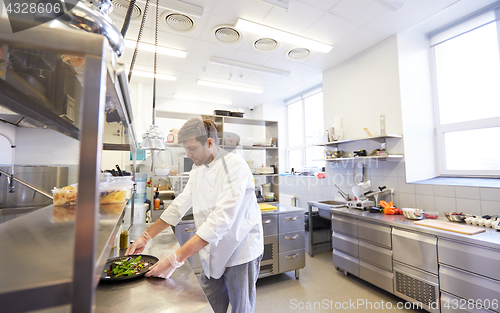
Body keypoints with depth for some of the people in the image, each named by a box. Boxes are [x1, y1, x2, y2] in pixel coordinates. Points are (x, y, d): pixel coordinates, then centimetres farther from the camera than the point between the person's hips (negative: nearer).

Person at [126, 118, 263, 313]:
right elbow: (180, 205, 7)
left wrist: (175, 259, -30)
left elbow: (221, 220, -31)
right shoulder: (198, 169, 3)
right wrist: (146, 237, 3)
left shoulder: (235, 166, -25)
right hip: (212, 254, 6)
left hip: (240, 253, -6)